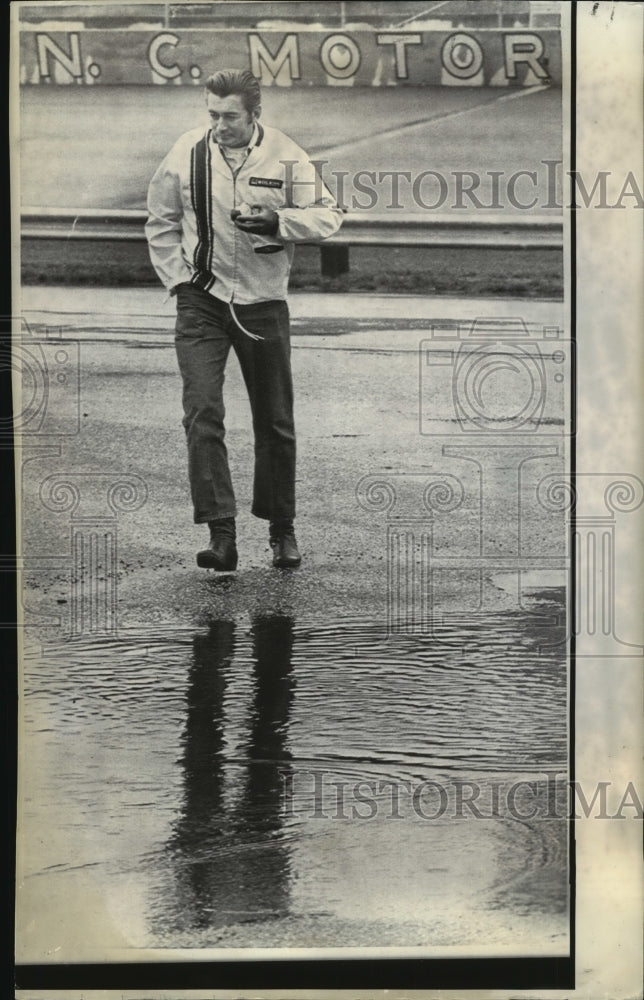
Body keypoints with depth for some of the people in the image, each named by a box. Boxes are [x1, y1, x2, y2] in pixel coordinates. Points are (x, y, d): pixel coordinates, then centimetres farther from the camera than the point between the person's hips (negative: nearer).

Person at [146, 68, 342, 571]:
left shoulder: (285, 157, -6)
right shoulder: (188, 152, -3)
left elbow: (328, 215, -1)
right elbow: (161, 221, 10)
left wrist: (279, 221, -19)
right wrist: (178, 278, -1)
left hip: (264, 303, 0)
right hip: (202, 302, 0)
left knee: (275, 422, 9)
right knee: (202, 413, -14)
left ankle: (282, 529, 25)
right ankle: (221, 534, -13)